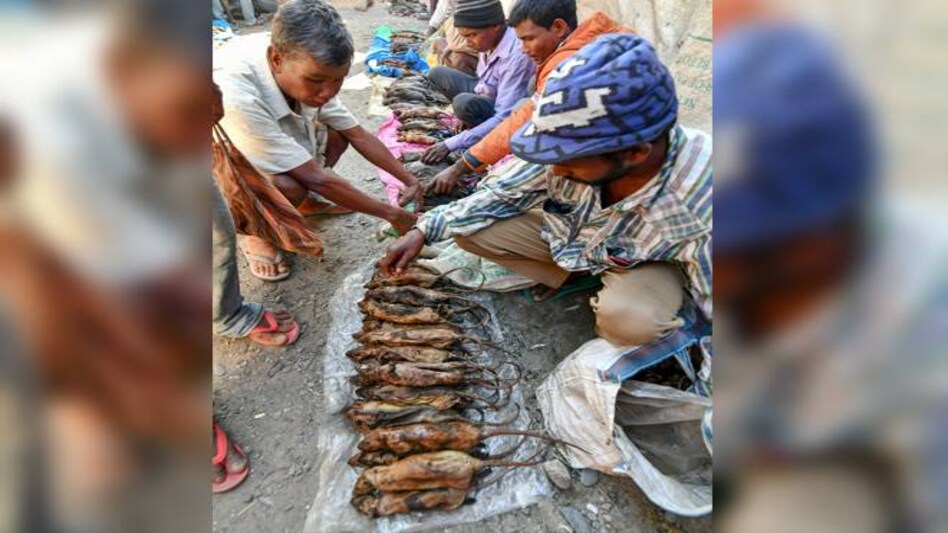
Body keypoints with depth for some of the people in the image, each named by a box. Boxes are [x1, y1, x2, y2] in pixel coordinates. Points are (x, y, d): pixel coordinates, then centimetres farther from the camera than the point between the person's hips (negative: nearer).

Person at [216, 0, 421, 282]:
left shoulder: (306, 78, -19)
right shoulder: (238, 100, -39)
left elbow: (359, 136, -7)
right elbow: (317, 178, -35)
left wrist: (409, 180, -9)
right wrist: (389, 213, -28)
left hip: (268, 171, 6)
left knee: (337, 133, -9)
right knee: (288, 188, -35)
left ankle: (307, 202, 12)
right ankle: (256, 236, -3)